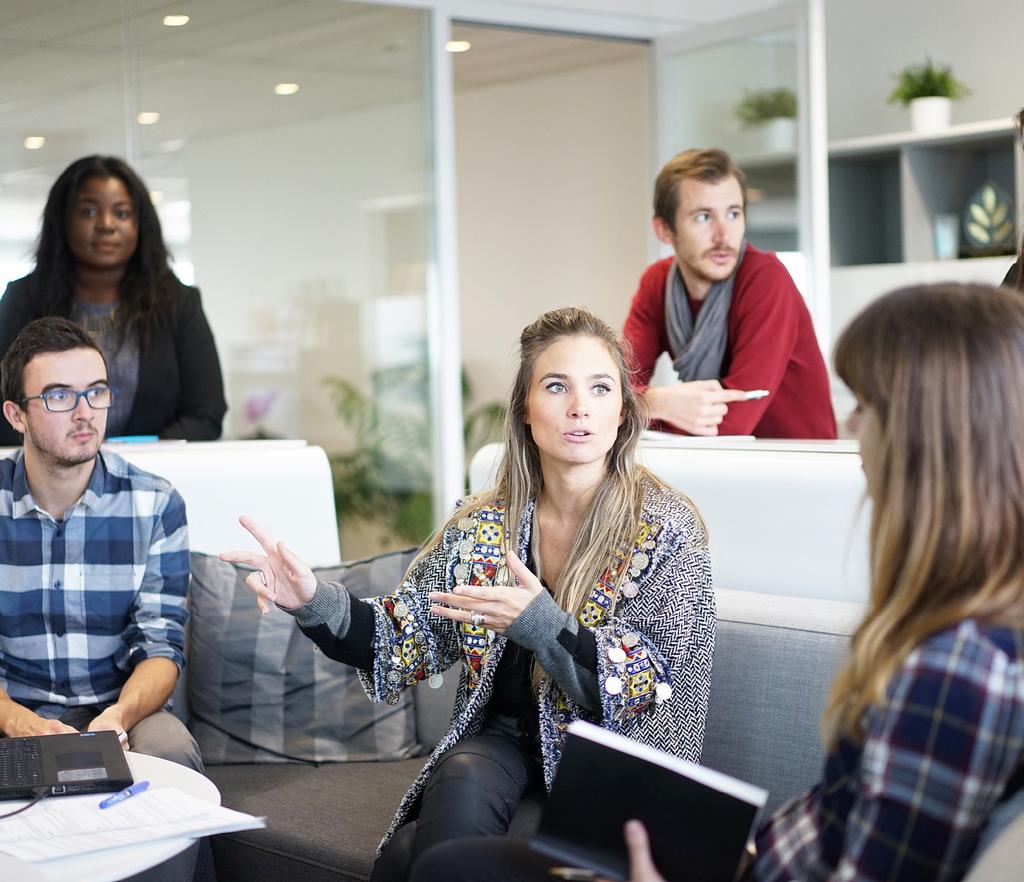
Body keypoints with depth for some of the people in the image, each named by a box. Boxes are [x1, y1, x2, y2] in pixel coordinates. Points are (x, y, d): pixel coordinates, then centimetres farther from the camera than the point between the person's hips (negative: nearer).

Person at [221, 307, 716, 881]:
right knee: (462, 787, -31)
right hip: (501, 742, 4)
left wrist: (542, 624, -29)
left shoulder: (668, 530, -8)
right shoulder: (482, 526, 3)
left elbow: (657, 690, -13)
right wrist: (316, 603, -15)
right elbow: (406, 643, 4)